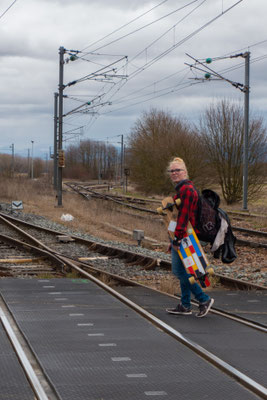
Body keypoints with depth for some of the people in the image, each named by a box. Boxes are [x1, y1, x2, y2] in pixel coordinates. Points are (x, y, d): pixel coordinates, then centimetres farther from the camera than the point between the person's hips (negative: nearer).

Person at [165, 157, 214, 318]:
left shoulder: (186, 189, -15)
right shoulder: (182, 189, 19)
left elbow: (184, 216, -22)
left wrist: (177, 239, -24)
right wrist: (173, 240, 24)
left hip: (185, 236, -11)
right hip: (183, 236, 11)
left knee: (179, 271, -8)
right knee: (182, 271, 12)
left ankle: (204, 299, -4)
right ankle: (185, 306, 17)